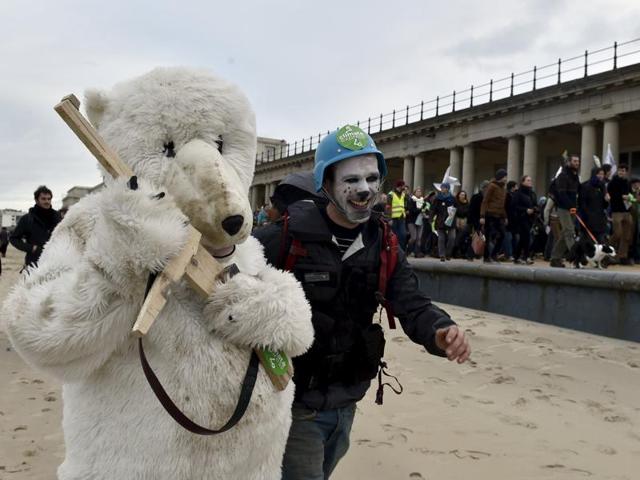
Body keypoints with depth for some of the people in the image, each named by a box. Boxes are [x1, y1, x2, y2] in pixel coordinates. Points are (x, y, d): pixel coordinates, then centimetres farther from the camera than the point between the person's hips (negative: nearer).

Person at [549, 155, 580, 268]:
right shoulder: (563, 176, -8)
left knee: (564, 233, 9)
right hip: (563, 208, -8)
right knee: (569, 231, -15)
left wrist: (575, 206, 6)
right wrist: (570, 206, -22)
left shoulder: (575, 177, 18)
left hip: (571, 208, 8)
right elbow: (561, 193, -17)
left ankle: (555, 258, 14)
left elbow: (576, 193, 21)